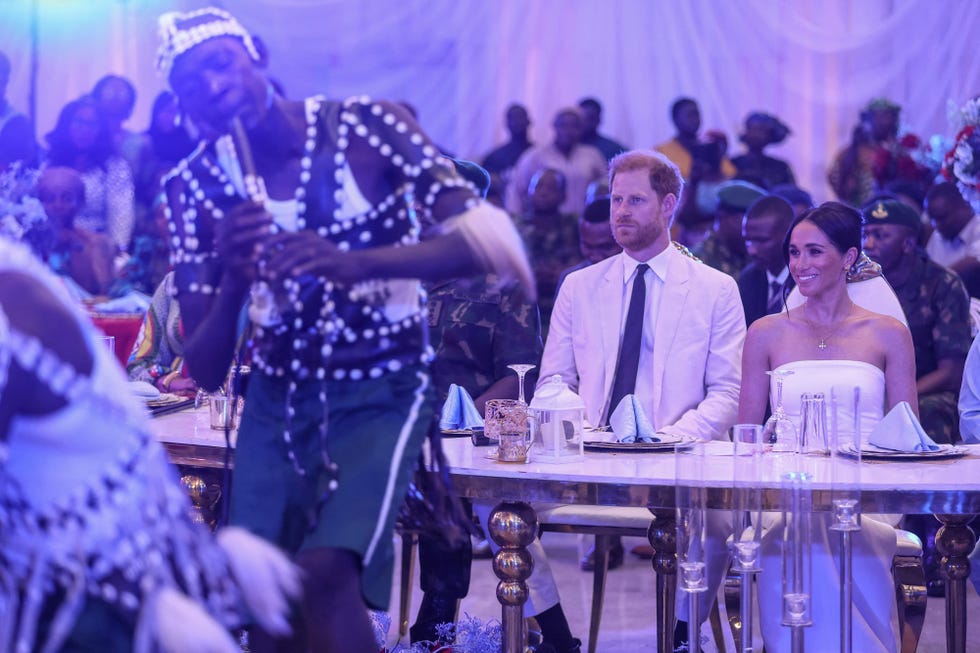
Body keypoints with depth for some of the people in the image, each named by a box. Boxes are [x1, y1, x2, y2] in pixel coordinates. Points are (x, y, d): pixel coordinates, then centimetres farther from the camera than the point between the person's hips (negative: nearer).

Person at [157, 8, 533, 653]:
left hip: (382, 390, -3)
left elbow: (489, 238, -22)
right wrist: (232, 280, -27)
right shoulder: (196, 187, -5)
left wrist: (357, 263, -37)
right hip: (276, 397, 4)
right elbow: (205, 372, -6)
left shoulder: (366, 126, -13)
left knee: (324, 571, -24)